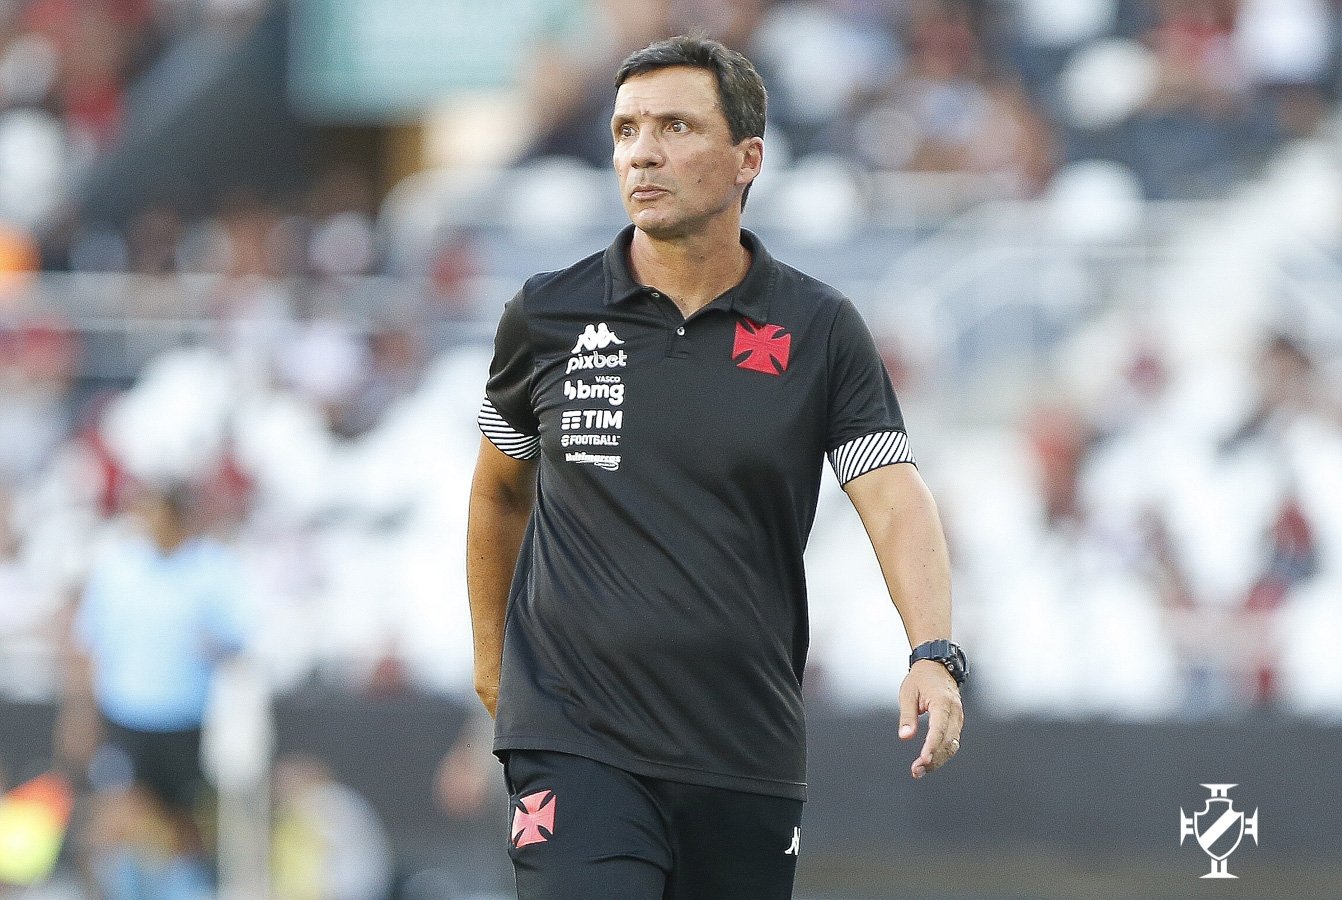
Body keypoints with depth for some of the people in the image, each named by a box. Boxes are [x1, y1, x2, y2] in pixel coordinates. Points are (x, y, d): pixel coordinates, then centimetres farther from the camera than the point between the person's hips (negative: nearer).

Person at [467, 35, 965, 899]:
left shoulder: (820, 331, 1)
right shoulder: (547, 316, 3)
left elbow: (896, 500, -8)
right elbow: (501, 486, 20)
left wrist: (934, 653, -24)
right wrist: (491, 655, 23)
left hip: (748, 758, 1)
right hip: (574, 740, -1)